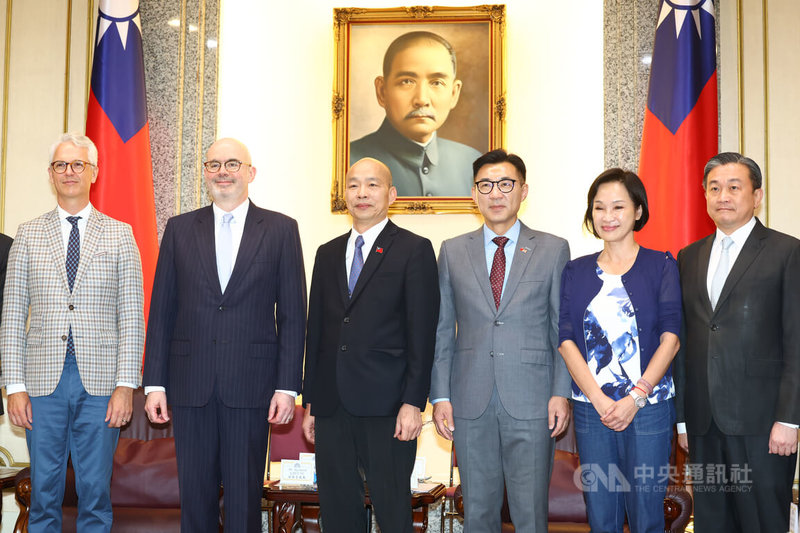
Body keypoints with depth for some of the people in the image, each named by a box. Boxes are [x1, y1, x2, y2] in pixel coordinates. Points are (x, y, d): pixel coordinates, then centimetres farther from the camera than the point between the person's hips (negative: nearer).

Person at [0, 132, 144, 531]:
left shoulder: (119, 235, 5)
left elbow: (131, 315, 1)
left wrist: (126, 384, -7)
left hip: (100, 380, -1)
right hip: (43, 380, 1)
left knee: (95, 491, 6)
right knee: (44, 490, 8)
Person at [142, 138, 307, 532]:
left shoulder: (281, 229, 4)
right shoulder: (180, 229, 9)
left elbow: (292, 314, 1)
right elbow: (162, 311, 8)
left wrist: (287, 385, -4)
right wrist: (154, 382, 3)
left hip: (251, 383, -2)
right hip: (190, 384, 2)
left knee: (245, 495, 4)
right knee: (194, 491, 8)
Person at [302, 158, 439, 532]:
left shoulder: (414, 250, 0)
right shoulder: (327, 254, 16)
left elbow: (422, 332, -6)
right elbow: (316, 330, 16)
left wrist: (414, 402, -12)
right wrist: (309, 401, 13)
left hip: (386, 404, -5)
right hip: (331, 405, 5)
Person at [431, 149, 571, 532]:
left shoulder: (553, 249, 5)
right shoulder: (453, 252, 9)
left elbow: (564, 329, 4)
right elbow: (442, 330, 8)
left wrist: (561, 392, -5)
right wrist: (440, 395, 2)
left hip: (532, 403, -1)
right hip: (470, 403, 2)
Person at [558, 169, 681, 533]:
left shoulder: (661, 266, 3)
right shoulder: (576, 271, 9)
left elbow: (670, 337, -4)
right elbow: (566, 340, 1)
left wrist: (635, 398, -13)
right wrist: (600, 400, -10)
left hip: (647, 406, -2)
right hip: (590, 407, 2)